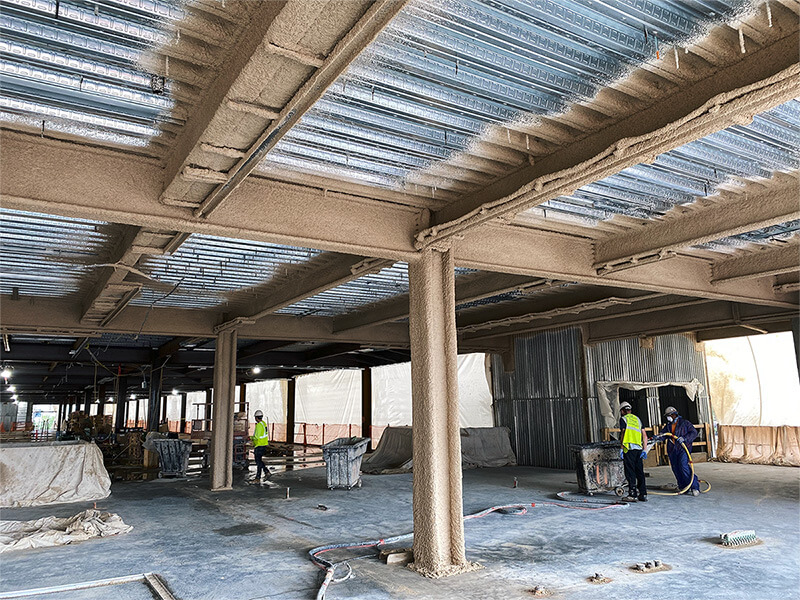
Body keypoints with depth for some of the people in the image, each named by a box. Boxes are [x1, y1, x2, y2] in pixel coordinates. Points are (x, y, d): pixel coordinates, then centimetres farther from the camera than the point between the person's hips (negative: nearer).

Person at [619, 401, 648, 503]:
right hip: (639, 448, 6)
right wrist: (644, 450, 14)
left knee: (630, 473, -3)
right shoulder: (637, 419, 20)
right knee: (640, 472, 10)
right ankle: (643, 494, 12)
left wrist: (622, 448, -7)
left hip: (629, 448, -6)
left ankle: (633, 495, -4)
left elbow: (623, 433, -8)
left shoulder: (623, 419, 2)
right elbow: (644, 435, 15)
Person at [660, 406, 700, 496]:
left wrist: (684, 438, -17)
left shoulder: (684, 423, 1)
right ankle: (684, 488, 15)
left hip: (683, 449, -6)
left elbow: (694, 433, -3)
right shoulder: (668, 425, 17)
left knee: (683, 466, -20)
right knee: (676, 469, 4)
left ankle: (695, 486, -11)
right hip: (672, 450, 6)